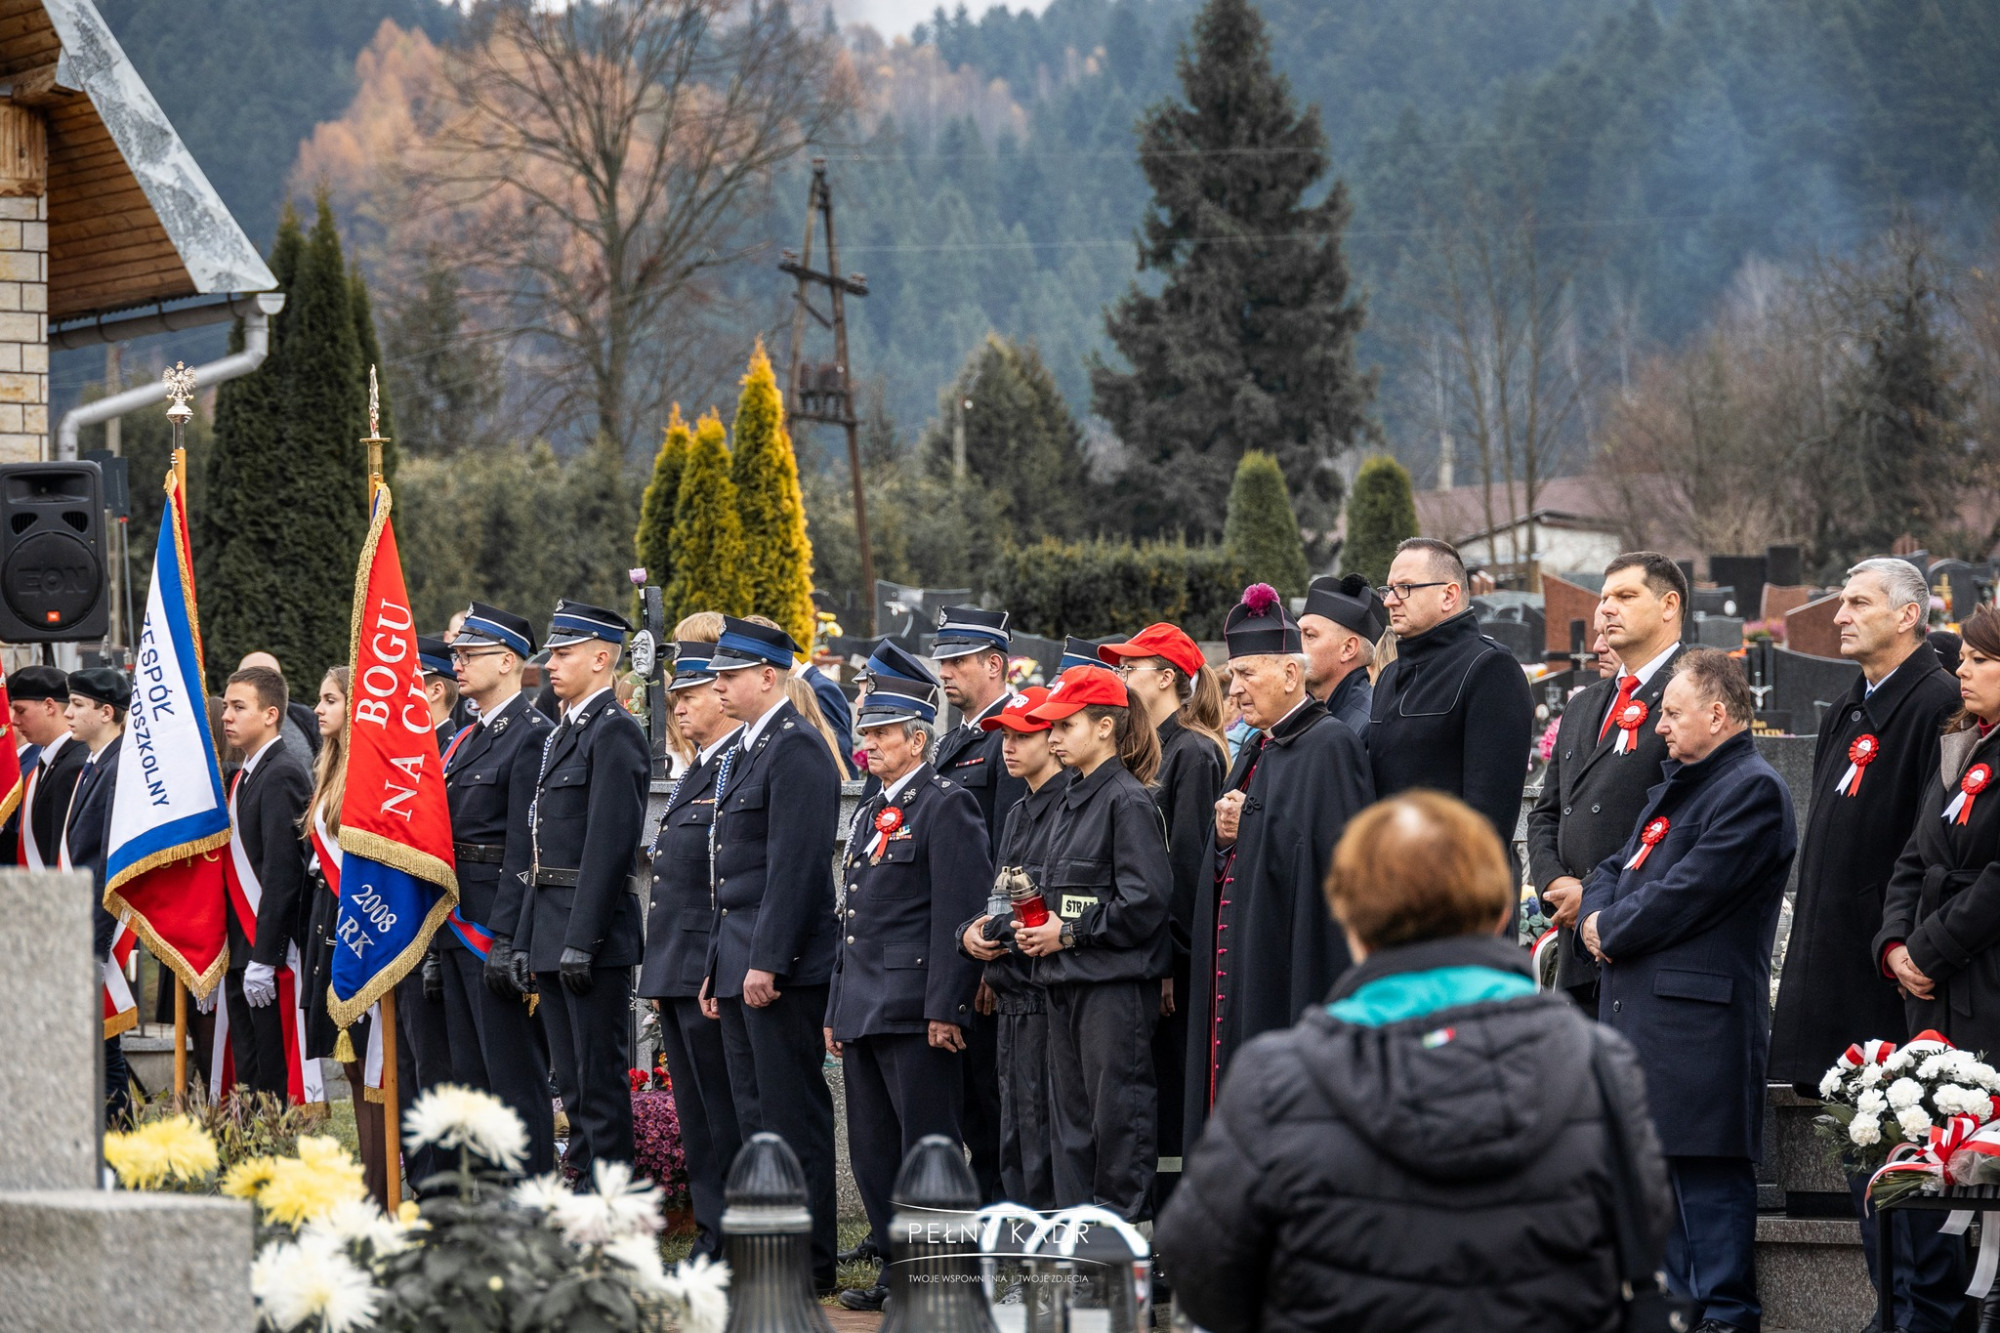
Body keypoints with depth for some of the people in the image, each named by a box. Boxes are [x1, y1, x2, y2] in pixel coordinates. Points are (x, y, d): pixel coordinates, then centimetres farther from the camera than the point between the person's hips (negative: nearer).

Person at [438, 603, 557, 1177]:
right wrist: (438, 938, 16)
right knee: (468, 1074, 11)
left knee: (514, 1074, -6)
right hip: (457, 928, 9)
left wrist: (506, 940, -21)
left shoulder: (532, 737, -11)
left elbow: (525, 849, -16)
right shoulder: (465, 739, 17)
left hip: (501, 926, -9)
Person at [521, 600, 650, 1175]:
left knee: (600, 1078, -6)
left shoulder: (615, 733, -12)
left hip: (594, 933, -10)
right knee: (572, 1083, 13)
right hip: (554, 933, 10)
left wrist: (581, 940, -22)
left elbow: (610, 843, -18)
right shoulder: (562, 734, 19)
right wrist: (526, 940, 18)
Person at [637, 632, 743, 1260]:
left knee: (724, 1116, -6)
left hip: (713, 973, -10)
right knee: (697, 1118, 12)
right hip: (676, 973, 10)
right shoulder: (695, 772, 19)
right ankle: (712, 1238, 17)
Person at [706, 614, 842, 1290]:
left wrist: (768, 961, -22)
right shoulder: (742, 752, 18)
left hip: (781, 962, -10)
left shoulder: (797, 749, -13)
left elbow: (796, 865, -19)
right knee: (755, 1112, 12)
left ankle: (809, 1264, -2)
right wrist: (718, 964, 20)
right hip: (741, 962, 10)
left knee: (793, 1113, -6)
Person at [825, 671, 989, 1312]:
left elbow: (959, 913, -14)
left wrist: (945, 1008, -19)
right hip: (863, 1012, 9)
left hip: (914, 1012, -9)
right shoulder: (870, 813, 20)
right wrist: (836, 1011, 20)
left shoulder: (947, 805, -7)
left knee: (927, 1149, -6)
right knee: (874, 1157, 9)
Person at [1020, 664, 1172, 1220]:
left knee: (1117, 1109, -5)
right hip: (1067, 979, 9)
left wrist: (1069, 934, -14)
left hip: (1116, 981, -9)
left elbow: (1145, 901, -18)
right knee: (1070, 1112, 10)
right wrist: (1039, 928, 4)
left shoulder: (1128, 801, -12)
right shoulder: (1072, 802, 16)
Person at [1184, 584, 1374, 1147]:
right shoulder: (1256, 751, 18)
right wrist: (1223, 834, 2)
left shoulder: (1330, 745, -10)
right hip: (1240, 963, 9)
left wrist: (1252, 828, -16)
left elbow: (1338, 852, -19)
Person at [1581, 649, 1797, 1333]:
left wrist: (1611, 930, -7)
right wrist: (1597, 915, 1)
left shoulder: (1753, 789, -11)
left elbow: (1688, 893, -18)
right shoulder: (1675, 785, 21)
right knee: (1654, 1167, 14)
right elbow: (1616, 867, 23)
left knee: (1707, 1174, -9)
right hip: (1637, 1009, 10)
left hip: (1699, 1020, -10)